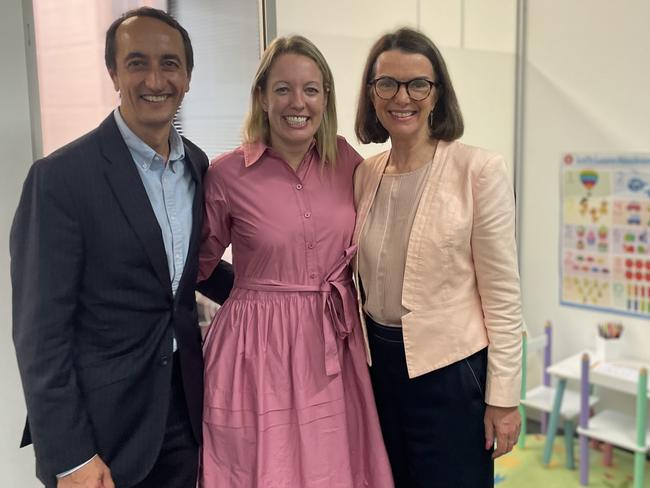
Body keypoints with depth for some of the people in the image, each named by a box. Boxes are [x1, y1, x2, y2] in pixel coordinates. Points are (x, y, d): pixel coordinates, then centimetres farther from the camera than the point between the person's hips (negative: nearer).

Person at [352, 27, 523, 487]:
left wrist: (503, 395, -11)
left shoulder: (479, 169, -13)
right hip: (380, 363, 5)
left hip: (451, 369, -5)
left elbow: (502, 293, -11)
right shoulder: (364, 174, 3)